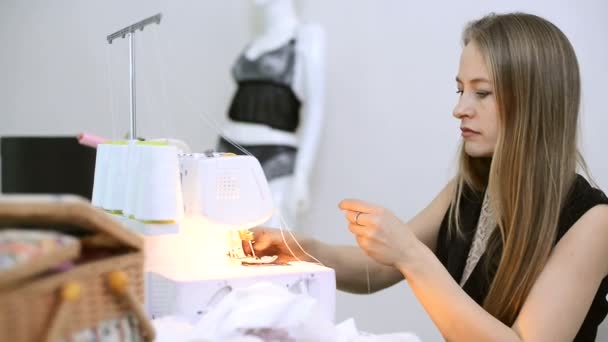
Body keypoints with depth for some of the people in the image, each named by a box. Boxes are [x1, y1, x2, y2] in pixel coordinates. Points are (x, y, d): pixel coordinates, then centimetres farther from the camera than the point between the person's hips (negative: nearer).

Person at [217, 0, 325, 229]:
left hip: (275, 163, -7)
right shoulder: (255, 45, 18)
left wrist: (302, 176, -17)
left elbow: (315, 108, -9)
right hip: (231, 155, 7)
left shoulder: (307, 36, -2)